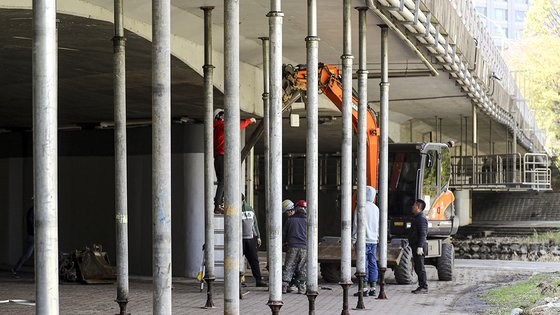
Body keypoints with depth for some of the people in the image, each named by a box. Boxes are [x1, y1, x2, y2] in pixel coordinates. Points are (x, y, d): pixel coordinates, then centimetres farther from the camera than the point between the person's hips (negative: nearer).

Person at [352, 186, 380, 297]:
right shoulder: (376, 208, 10)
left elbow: (356, 224, -9)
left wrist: (353, 239, -3)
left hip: (363, 239, -6)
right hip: (373, 240, 6)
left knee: (364, 264, -5)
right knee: (373, 263, 8)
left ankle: (364, 289, -7)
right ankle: (373, 288, 9)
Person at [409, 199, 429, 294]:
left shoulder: (421, 218, -13)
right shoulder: (417, 217, 20)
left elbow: (422, 234, -21)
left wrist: (420, 246, -26)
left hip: (419, 246, -11)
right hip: (415, 246, 11)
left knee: (420, 267, -10)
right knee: (417, 267, 12)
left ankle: (424, 287, -9)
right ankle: (421, 286, 16)